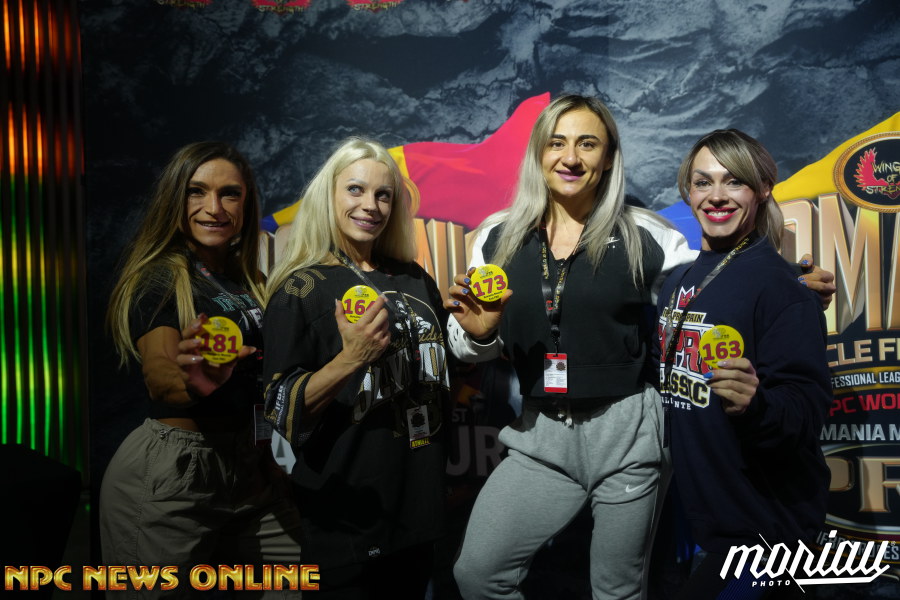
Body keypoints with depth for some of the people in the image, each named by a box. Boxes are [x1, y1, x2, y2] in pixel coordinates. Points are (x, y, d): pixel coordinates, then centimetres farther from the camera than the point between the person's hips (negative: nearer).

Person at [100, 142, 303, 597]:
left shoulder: (249, 283, 9)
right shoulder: (158, 278, -10)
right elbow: (158, 376, -26)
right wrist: (196, 383, -48)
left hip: (247, 465, 6)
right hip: (167, 474, -6)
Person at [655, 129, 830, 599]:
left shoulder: (780, 287, -15)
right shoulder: (679, 280, 5)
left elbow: (806, 410, -21)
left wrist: (756, 405, -38)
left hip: (764, 525, -7)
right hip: (700, 511, 7)